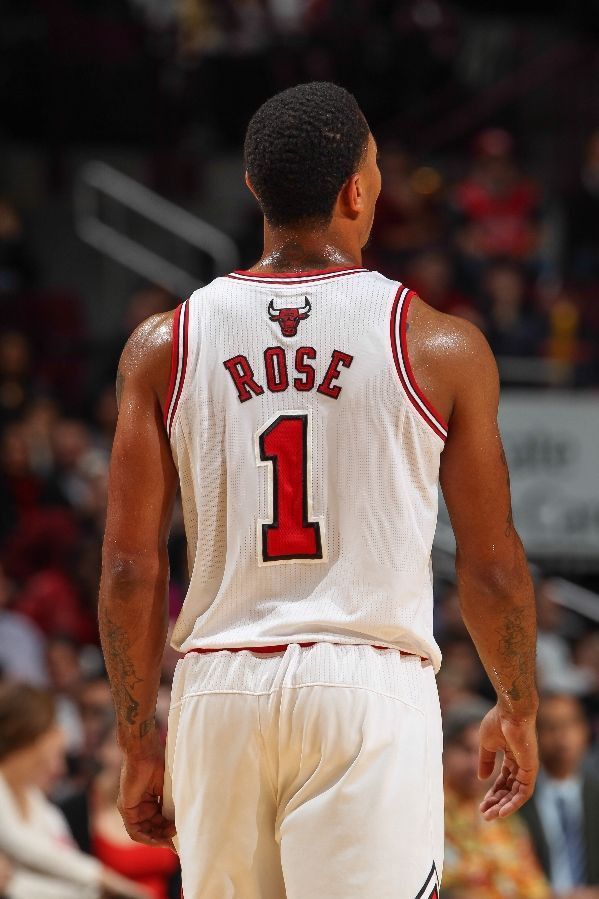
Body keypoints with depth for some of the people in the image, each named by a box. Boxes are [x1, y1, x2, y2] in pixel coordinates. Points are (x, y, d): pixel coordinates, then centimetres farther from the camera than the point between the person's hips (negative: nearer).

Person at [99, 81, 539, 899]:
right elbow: (491, 565, 3)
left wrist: (138, 739, 12)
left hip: (218, 687, 3)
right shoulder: (440, 347, -1)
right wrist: (518, 709, 19)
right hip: (369, 683, -3)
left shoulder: (163, 347, 4)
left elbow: (131, 568, 3)